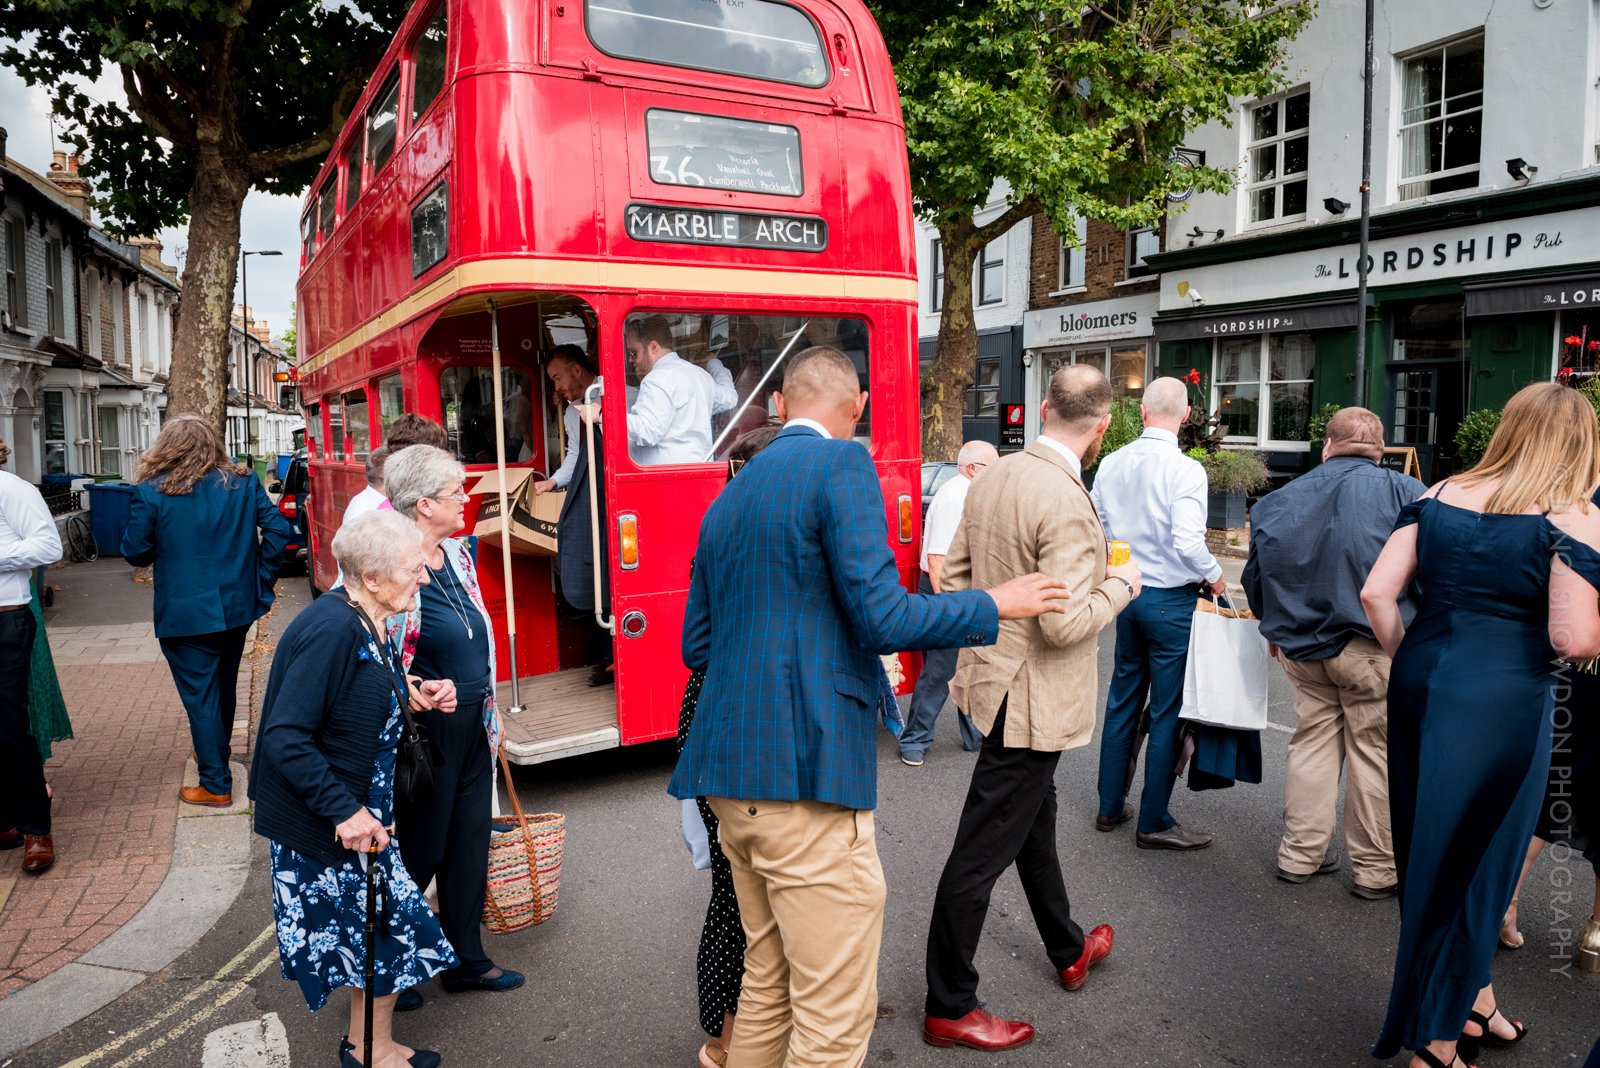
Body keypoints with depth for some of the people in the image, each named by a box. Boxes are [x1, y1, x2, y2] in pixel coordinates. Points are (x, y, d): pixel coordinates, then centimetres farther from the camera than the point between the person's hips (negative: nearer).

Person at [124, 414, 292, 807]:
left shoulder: (151, 492, -11)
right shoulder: (243, 483, -1)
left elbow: (136, 552, -6)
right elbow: (277, 528, -4)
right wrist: (261, 579, 4)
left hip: (186, 614, -4)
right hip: (237, 606, 5)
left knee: (200, 694, 4)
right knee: (224, 685, 23)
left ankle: (216, 785, 10)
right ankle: (217, 752, 43)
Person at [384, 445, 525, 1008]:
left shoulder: (457, 554, 5)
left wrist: (491, 708, 17)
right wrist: (414, 692, -29)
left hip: (472, 726, 8)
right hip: (426, 729, -8)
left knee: (470, 841, 16)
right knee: (420, 849, 7)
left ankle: (467, 960, 33)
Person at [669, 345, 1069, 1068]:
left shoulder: (727, 498, 15)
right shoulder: (842, 465, -8)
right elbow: (883, 619, -15)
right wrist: (995, 604, -1)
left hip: (732, 774, 9)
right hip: (806, 773, -9)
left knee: (766, 988, 22)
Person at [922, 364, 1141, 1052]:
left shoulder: (995, 477, 2)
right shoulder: (1066, 502, -24)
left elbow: (954, 578, 8)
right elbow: (1065, 622, -26)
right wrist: (1119, 585, -10)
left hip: (995, 677, 9)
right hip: (1031, 699, -9)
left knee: (1035, 820, 26)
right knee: (982, 853, 3)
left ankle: (1068, 951, 48)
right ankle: (948, 1008, 20)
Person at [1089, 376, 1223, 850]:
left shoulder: (1110, 464, 2)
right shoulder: (1185, 469, -16)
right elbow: (1187, 541, -24)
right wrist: (1214, 576, -5)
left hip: (1125, 593, 6)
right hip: (1171, 599, -6)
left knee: (1123, 699, 17)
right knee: (1168, 711, 4)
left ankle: (1111, 806, 27)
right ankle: (1154, 822, 13)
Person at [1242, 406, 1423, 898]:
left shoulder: (1280, 500, 5)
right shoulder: (1405, 493, -7)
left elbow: (1256, 577, 10)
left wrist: (1278, 630, 25)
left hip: (1303, 648, 4)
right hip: (1376, 649, -4)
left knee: (1312, 741, 15)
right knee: (1375, 750, 6)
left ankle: (1300, 853, 23)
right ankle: (1376, 869, 18)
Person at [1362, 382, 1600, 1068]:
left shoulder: (1439, 496, 4)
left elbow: (1376, 593, -1)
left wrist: (1407, 664, 13)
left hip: (1420, 683, 5)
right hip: (1504, 702, -4)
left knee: (1428, 850, 19)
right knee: (1473, 861, 11)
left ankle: (1474, 1004, 39)